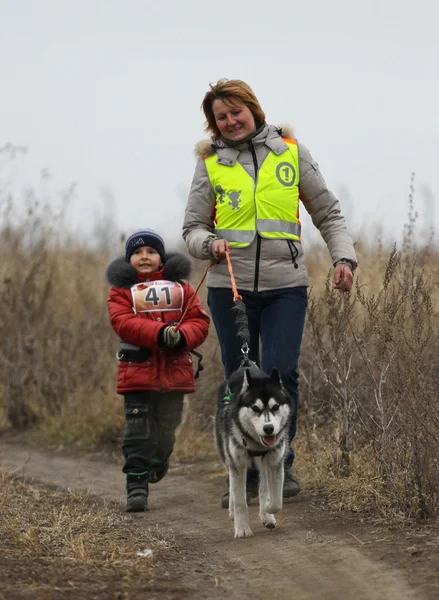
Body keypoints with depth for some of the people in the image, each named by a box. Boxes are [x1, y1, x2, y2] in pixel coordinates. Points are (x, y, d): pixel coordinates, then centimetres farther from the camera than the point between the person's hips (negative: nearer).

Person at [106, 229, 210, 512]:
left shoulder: (180, 286, 12)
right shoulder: (122, 289, 6)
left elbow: (199, 320, 3)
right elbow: (123, 322, -11)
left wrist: (182, 336, -19)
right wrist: (160, 333, -25)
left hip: (175, 369, 2)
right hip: (137, 370, -2)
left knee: (167, 428, 12)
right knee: (138, 431, -6)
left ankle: (159, 461, 42)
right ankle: (137, 487, -6)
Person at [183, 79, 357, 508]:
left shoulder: (290, 150, 7)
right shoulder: (210, 163, 7)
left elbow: (327, 212, 11)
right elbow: (192, 228, 9)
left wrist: (343, 256, -3)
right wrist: (211, 243, -13)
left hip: (285, 284, -1)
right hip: (229, 286, 1)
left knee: (280, 374, -12)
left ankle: (280, 466, 3)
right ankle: (246, 476, 12)